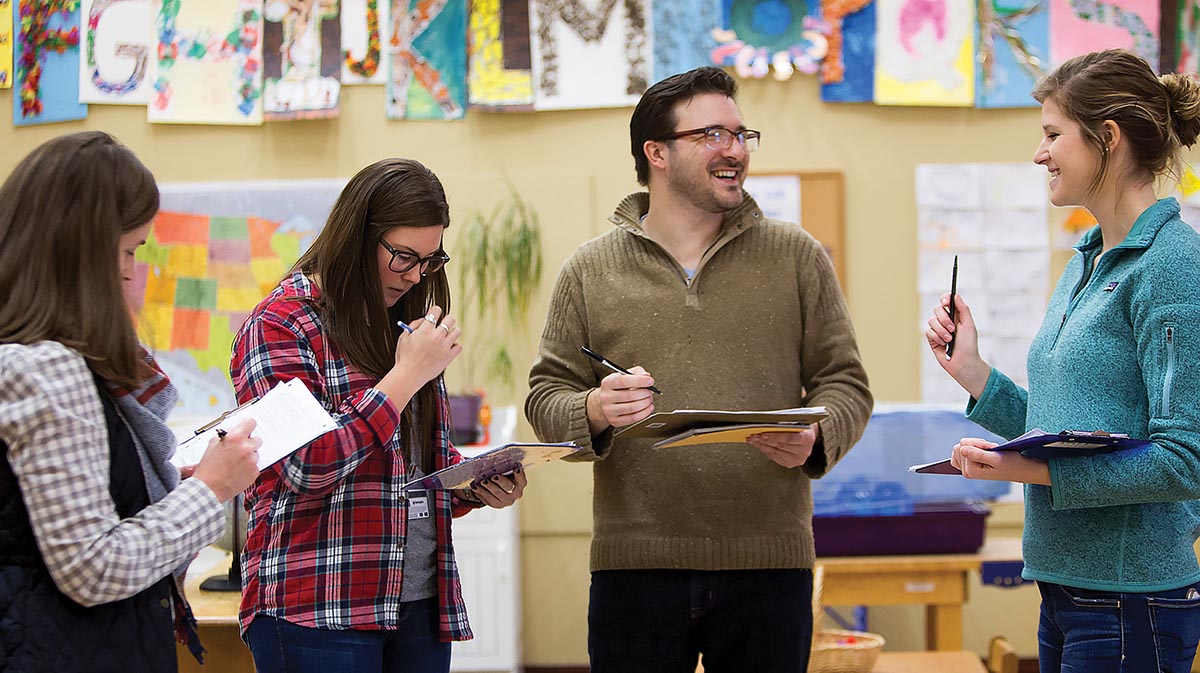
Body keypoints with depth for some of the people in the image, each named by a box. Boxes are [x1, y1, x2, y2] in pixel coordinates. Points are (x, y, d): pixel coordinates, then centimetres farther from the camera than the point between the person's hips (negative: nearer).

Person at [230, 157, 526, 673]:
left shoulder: (407, 326, 17)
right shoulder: (281, 325, -7)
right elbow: (306, 467, -18)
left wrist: (480, 486, 3)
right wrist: (407, 376, -16)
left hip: (421, 604, 7)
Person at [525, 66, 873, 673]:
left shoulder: (797, 258, 8)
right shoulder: (590, 271, 8)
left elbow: (844, 382, 8)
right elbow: (546, 396, 7)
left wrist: (815, 438, -13)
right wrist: (595, 412, -14)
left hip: (770, 566, 0)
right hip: (634, 569, 0)